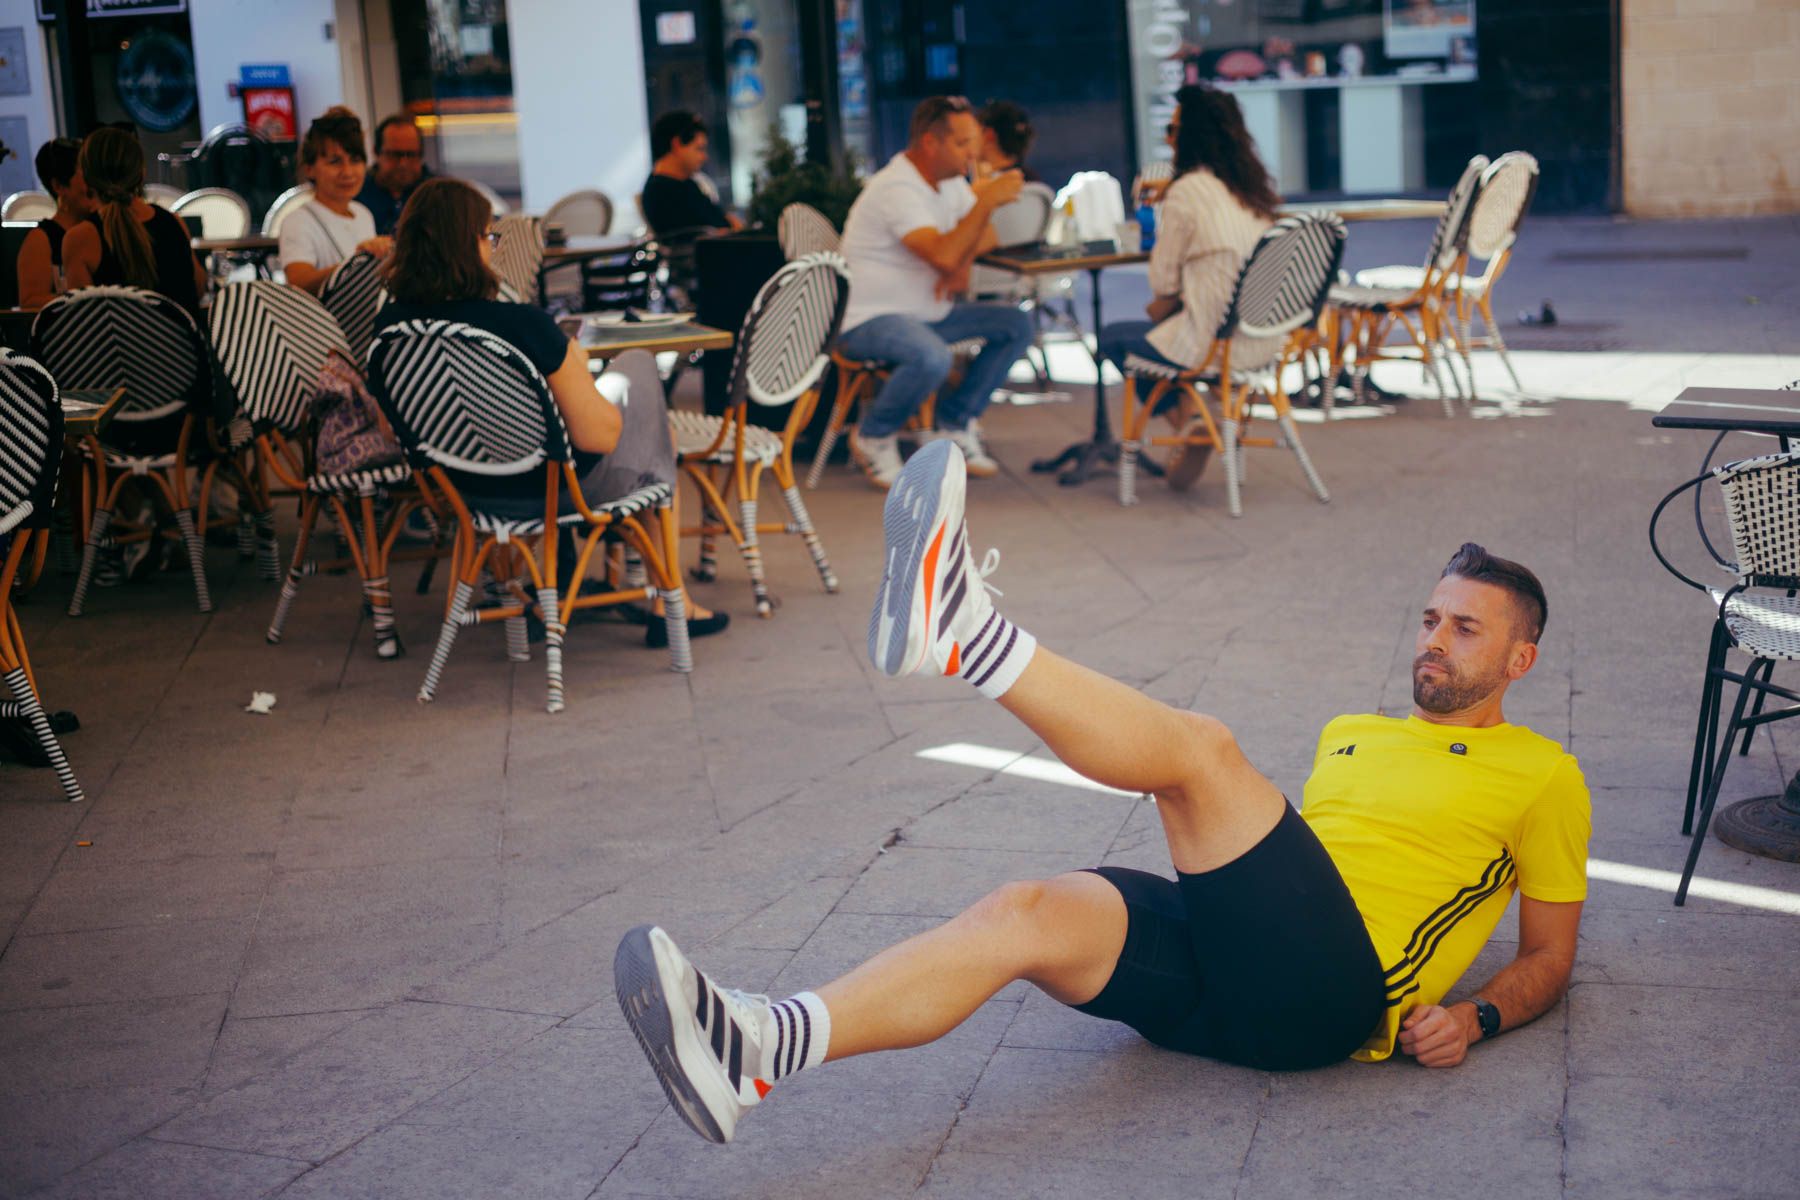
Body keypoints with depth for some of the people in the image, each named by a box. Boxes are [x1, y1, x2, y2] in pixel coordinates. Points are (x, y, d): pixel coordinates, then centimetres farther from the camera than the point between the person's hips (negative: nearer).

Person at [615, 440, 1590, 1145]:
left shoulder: (1540, 776, 18)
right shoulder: (1352, 735, 33)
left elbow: (1550, 956, 15)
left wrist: (1476, 1017, -3)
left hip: (1329, 995, -5)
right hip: (1228, 973, 5)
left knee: (1197, 747, -25)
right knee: (1029, 913, -24)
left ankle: (962, 634, -42)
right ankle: (753, 1051, -42)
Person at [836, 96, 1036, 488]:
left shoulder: (950, 180, 7)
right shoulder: (897, 189, -23)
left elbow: (986, 236, 13)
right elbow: (943, 256, -34)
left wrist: (961, 262, -9)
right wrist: (986, 200, -28)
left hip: (927, 314, 9)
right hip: (870, 320, -9)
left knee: (1016, 325, -2)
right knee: (932, 357, -39)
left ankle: (955, 422, 6)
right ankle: (873, 437, -11)